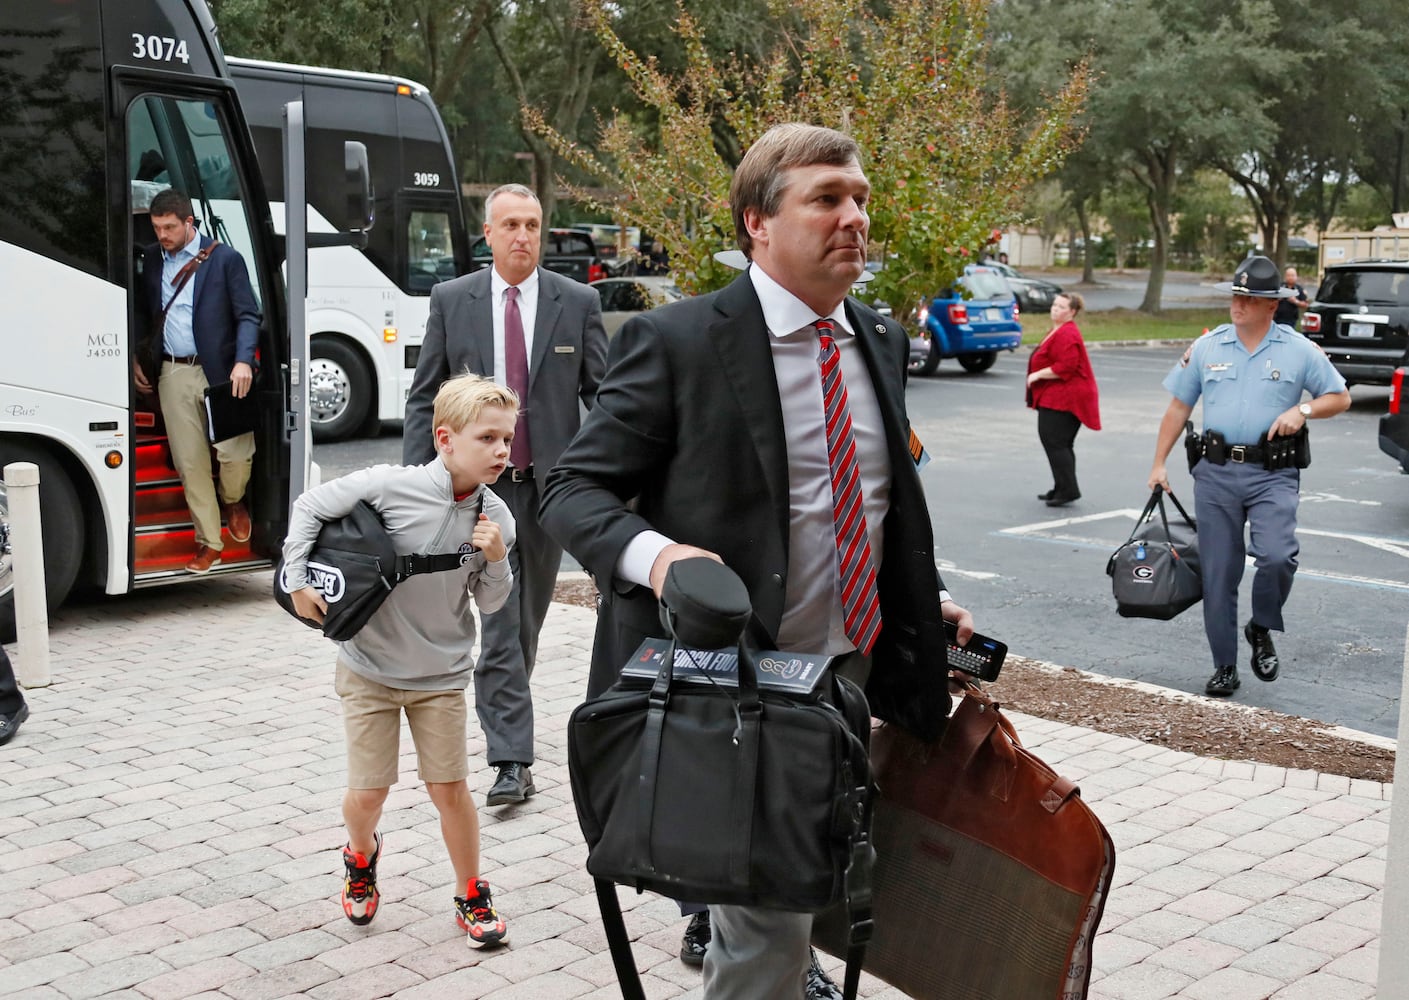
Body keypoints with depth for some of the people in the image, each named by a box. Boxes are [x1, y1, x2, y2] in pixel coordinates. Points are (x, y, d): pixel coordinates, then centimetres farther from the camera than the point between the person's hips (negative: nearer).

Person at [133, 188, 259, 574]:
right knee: (189, 462, 4)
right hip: (171, 374, 4)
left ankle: (232, 500, 28)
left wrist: (243, 361, -18)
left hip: (218, 371, -3)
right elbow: (143, 311, 21)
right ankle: (208, 542, 16)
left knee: (235, 452, -7)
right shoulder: (152, 258, 11)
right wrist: (136, 359, 12)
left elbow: (248, 316, -4)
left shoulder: (225, 259, -2)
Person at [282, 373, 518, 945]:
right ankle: (361, 855, 40)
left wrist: (496, 561, -18)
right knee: (367, 792, 5)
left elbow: (490, 604, 1)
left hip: (442, 673, 2)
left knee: (450, 787, 3)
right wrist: (297, 582, -11)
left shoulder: (495, 518, -8)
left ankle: (472, 897, 23)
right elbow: (310, 508, -8)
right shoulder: (392, 486, -20)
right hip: (370, 667, -2)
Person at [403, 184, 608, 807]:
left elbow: (602, 394, 2)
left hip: (550, 481, 1)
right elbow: (424, 398, 5)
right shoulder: (451, 300, 2)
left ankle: (506, 719, 37)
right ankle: (512, 760, -4)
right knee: (496, 622, -6)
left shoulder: (578, 302, 1)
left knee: (529, 616, 14)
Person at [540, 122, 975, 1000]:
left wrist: (927, 601, 10)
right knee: (769, 909, -6)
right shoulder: (678, 342, -12)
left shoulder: (882, 342, 9)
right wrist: (651, 551, -30)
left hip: (856, 677, 7)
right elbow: (574, 489, -11)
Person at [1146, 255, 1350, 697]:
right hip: (1216, 472, 2)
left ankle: (1261, 630, 8)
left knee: (1277, 557, -22)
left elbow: (1340, 397, 10)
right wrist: (1159, 463, 8)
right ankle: (1224, 668, 15)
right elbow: (1178, 407, 11)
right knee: (1218, 574, 4)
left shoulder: (1299, 350, 2)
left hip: (1273, 474, -2)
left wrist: (1302, 410, -10)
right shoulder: (1206, 347, 7)